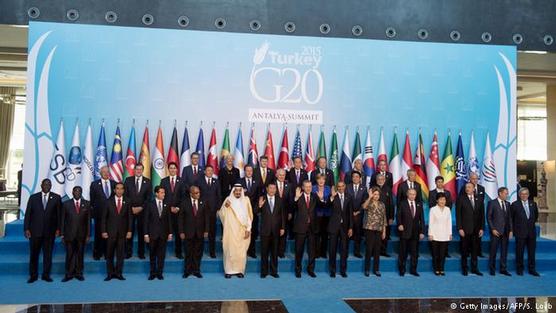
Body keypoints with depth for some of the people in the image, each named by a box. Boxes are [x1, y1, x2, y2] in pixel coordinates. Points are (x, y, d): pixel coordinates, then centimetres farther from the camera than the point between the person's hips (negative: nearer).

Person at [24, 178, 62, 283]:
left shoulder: (56, 198, 4)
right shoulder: (33, 197, 7)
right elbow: (28, 214, 4)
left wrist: (58, 228, -4)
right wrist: (26, 228, -3)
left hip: (49, 231, 0)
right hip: (35, 231, 0)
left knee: (48, 254, 5)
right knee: (33, 254, 6)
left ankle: (46, 275, 16)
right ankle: (33, 275, 17)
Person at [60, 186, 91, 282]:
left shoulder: (87, 204, 4)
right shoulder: (66, 204, 3)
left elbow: (88, 220, 3)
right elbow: (62, 220, 3)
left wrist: (88, 235, 0)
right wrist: (62, 235, -2)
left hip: (81, 235, 1)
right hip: (69, 234, -1)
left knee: (80, 255, 7)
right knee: (69, 255, 2)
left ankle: (79, 273, 18)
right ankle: (69, 274, 13)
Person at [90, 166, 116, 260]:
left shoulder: (114, 184, 7)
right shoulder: (95, 184, 3)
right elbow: (92, 200, 4)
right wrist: (93, 210, -1)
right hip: (99, 213, -1)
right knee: (98, 234, 5)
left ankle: (108, 253, 14)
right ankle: (97, 254, 17)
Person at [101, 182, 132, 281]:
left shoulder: (127, 203, 5)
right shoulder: (109, 202, 2)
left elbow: (129, 218, 5)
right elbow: (104, 217, 2)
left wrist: (129, 231, -2)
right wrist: (103, 231, -4)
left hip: (122, 232, 1)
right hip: (110, 232, 0)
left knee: (120, 254, 4)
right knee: (109, 254, 5)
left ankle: (118, 273, 12)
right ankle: (110, 273, 15)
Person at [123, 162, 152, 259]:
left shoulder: (147, 181, 6)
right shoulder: (128, 180, 7)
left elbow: (149, 197, 2)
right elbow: (125, 195, 3)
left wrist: (141, 207, -7)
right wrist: (131, 207, -6)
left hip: (142, 210, 0)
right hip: (130, 209, 0)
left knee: (141, 231, 2)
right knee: (129, 230, -1)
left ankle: (141, 252, 9)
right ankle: (128, 252, 8)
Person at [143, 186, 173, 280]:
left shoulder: (166, 205, 4)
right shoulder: (149, 204, -3)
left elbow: (169, 220, 6)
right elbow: (146, 220, -3)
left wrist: (170, 233, 2)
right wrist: (146, 234, -7)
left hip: (163, 233, 2)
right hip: (152, 233, -1)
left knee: (161, 254, 5)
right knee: (152, 254, 8)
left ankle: (159, 273, 16)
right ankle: (152, 273, 20)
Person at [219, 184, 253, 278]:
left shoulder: (246, 200, 4)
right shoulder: (228, 200, 0)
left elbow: (249, 216, 3)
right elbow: (221, 214, -3)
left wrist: (248, 229, -5)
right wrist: (225, 207, -22)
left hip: (242, 231, 2)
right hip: (230, 231, -1)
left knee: (242, 251, 3)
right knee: (230, 250, -1)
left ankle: (240, 270, 14)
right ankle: (228, 270, 9)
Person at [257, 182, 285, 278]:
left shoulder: (279, 200, 5)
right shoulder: (262, 199, -2)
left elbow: (282, 215, 6)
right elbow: (257, 212, -8)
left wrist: (283, 228, 1)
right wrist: (259, 206, -28)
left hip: (276, 230, 2)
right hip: (265, 230, -2)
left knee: (274, 251, 9)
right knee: (264, 252, 5)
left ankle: (274, 271, 19)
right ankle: (264, 271, 15)